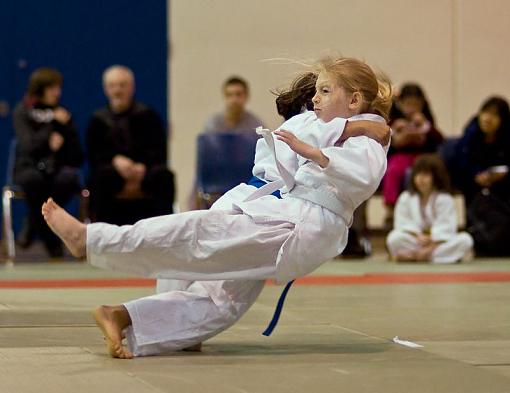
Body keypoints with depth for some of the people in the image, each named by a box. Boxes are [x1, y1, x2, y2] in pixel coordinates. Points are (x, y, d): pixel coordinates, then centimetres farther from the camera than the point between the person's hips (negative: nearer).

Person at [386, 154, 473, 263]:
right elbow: (403, 224, -3)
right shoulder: (405, 198, 4)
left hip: (440, 243, 0)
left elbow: (445, 228, -12)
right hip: (416, 240, 0)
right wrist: (418, 236, -21)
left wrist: (430, 248, -24)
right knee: (394, 238, -26)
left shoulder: (445, 199, -3)